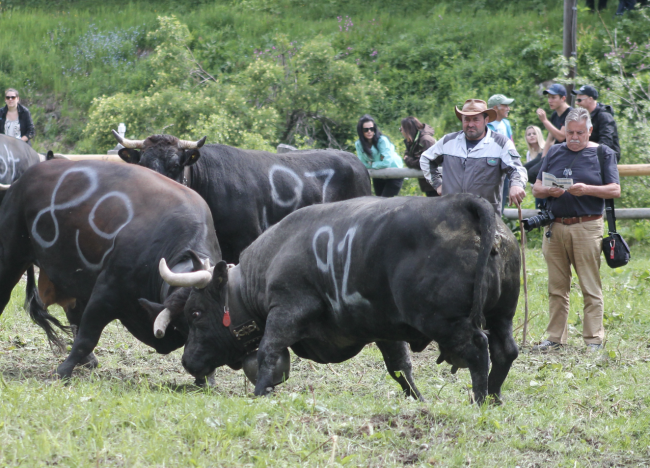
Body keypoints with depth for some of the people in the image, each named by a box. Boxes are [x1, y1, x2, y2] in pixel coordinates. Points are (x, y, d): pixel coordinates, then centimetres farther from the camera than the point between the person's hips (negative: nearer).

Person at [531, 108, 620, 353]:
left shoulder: (603, 154, 6)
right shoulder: (554, 153, 15)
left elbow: (615, 190, -2)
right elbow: (536, 188, 14)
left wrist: (587, 189, -17)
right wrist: (548, 191, -9)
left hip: (587, 227, -3)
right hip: (555, 227, 4)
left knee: (591, 287, -4)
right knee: (557, 287, 6)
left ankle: (594, 340, -2)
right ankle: (555, 338, 11)